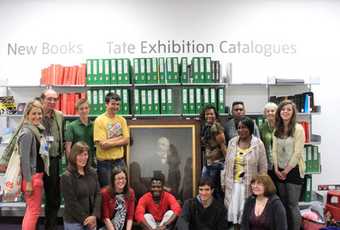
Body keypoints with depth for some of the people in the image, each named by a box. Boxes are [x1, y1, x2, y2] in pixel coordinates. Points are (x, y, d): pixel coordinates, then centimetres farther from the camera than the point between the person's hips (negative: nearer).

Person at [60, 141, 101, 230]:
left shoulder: (92, 173, 5)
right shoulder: (66, 177, -13)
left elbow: (98, 194, 2)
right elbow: (71, 203, -14)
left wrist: (94, 216, -10)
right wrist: (85, 219, -11)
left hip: (91, 221, 5)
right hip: (74, 222, -5)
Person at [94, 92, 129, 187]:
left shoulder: (122, 120, 6)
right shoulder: (99, 120, -10)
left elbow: (126, 140, -2)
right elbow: (103, 145, -16)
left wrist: (110, 141, -11)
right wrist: (119, 138, -9)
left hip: (119, 161, 4)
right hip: (104, 162, -4)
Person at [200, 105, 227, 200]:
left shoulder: (216, 127, -13)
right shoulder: (205, 127, 11)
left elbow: (223, 145, -15)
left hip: (216, 162, -8)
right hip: (207, 162, 8)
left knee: (216, 188, 1)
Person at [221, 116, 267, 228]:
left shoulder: (258, 144, -7)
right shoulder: (232, 142, 3)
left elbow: (263, 167, -3)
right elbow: (227, 164, 9)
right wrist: (224, 181, 9)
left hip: (250, 185, -3)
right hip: (233, 183, 4)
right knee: (233, 210, 10)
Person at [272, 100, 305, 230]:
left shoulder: (298, 129, -10)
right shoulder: (277, 130, 8)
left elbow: (297, 153, -14)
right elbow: (274, 150, 6)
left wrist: (286, 171, -11)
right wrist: (276, 169, -4)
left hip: (293, 170, -5)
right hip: (280, 171, 5)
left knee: (293, 205, -1)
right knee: (283, 203, 12)